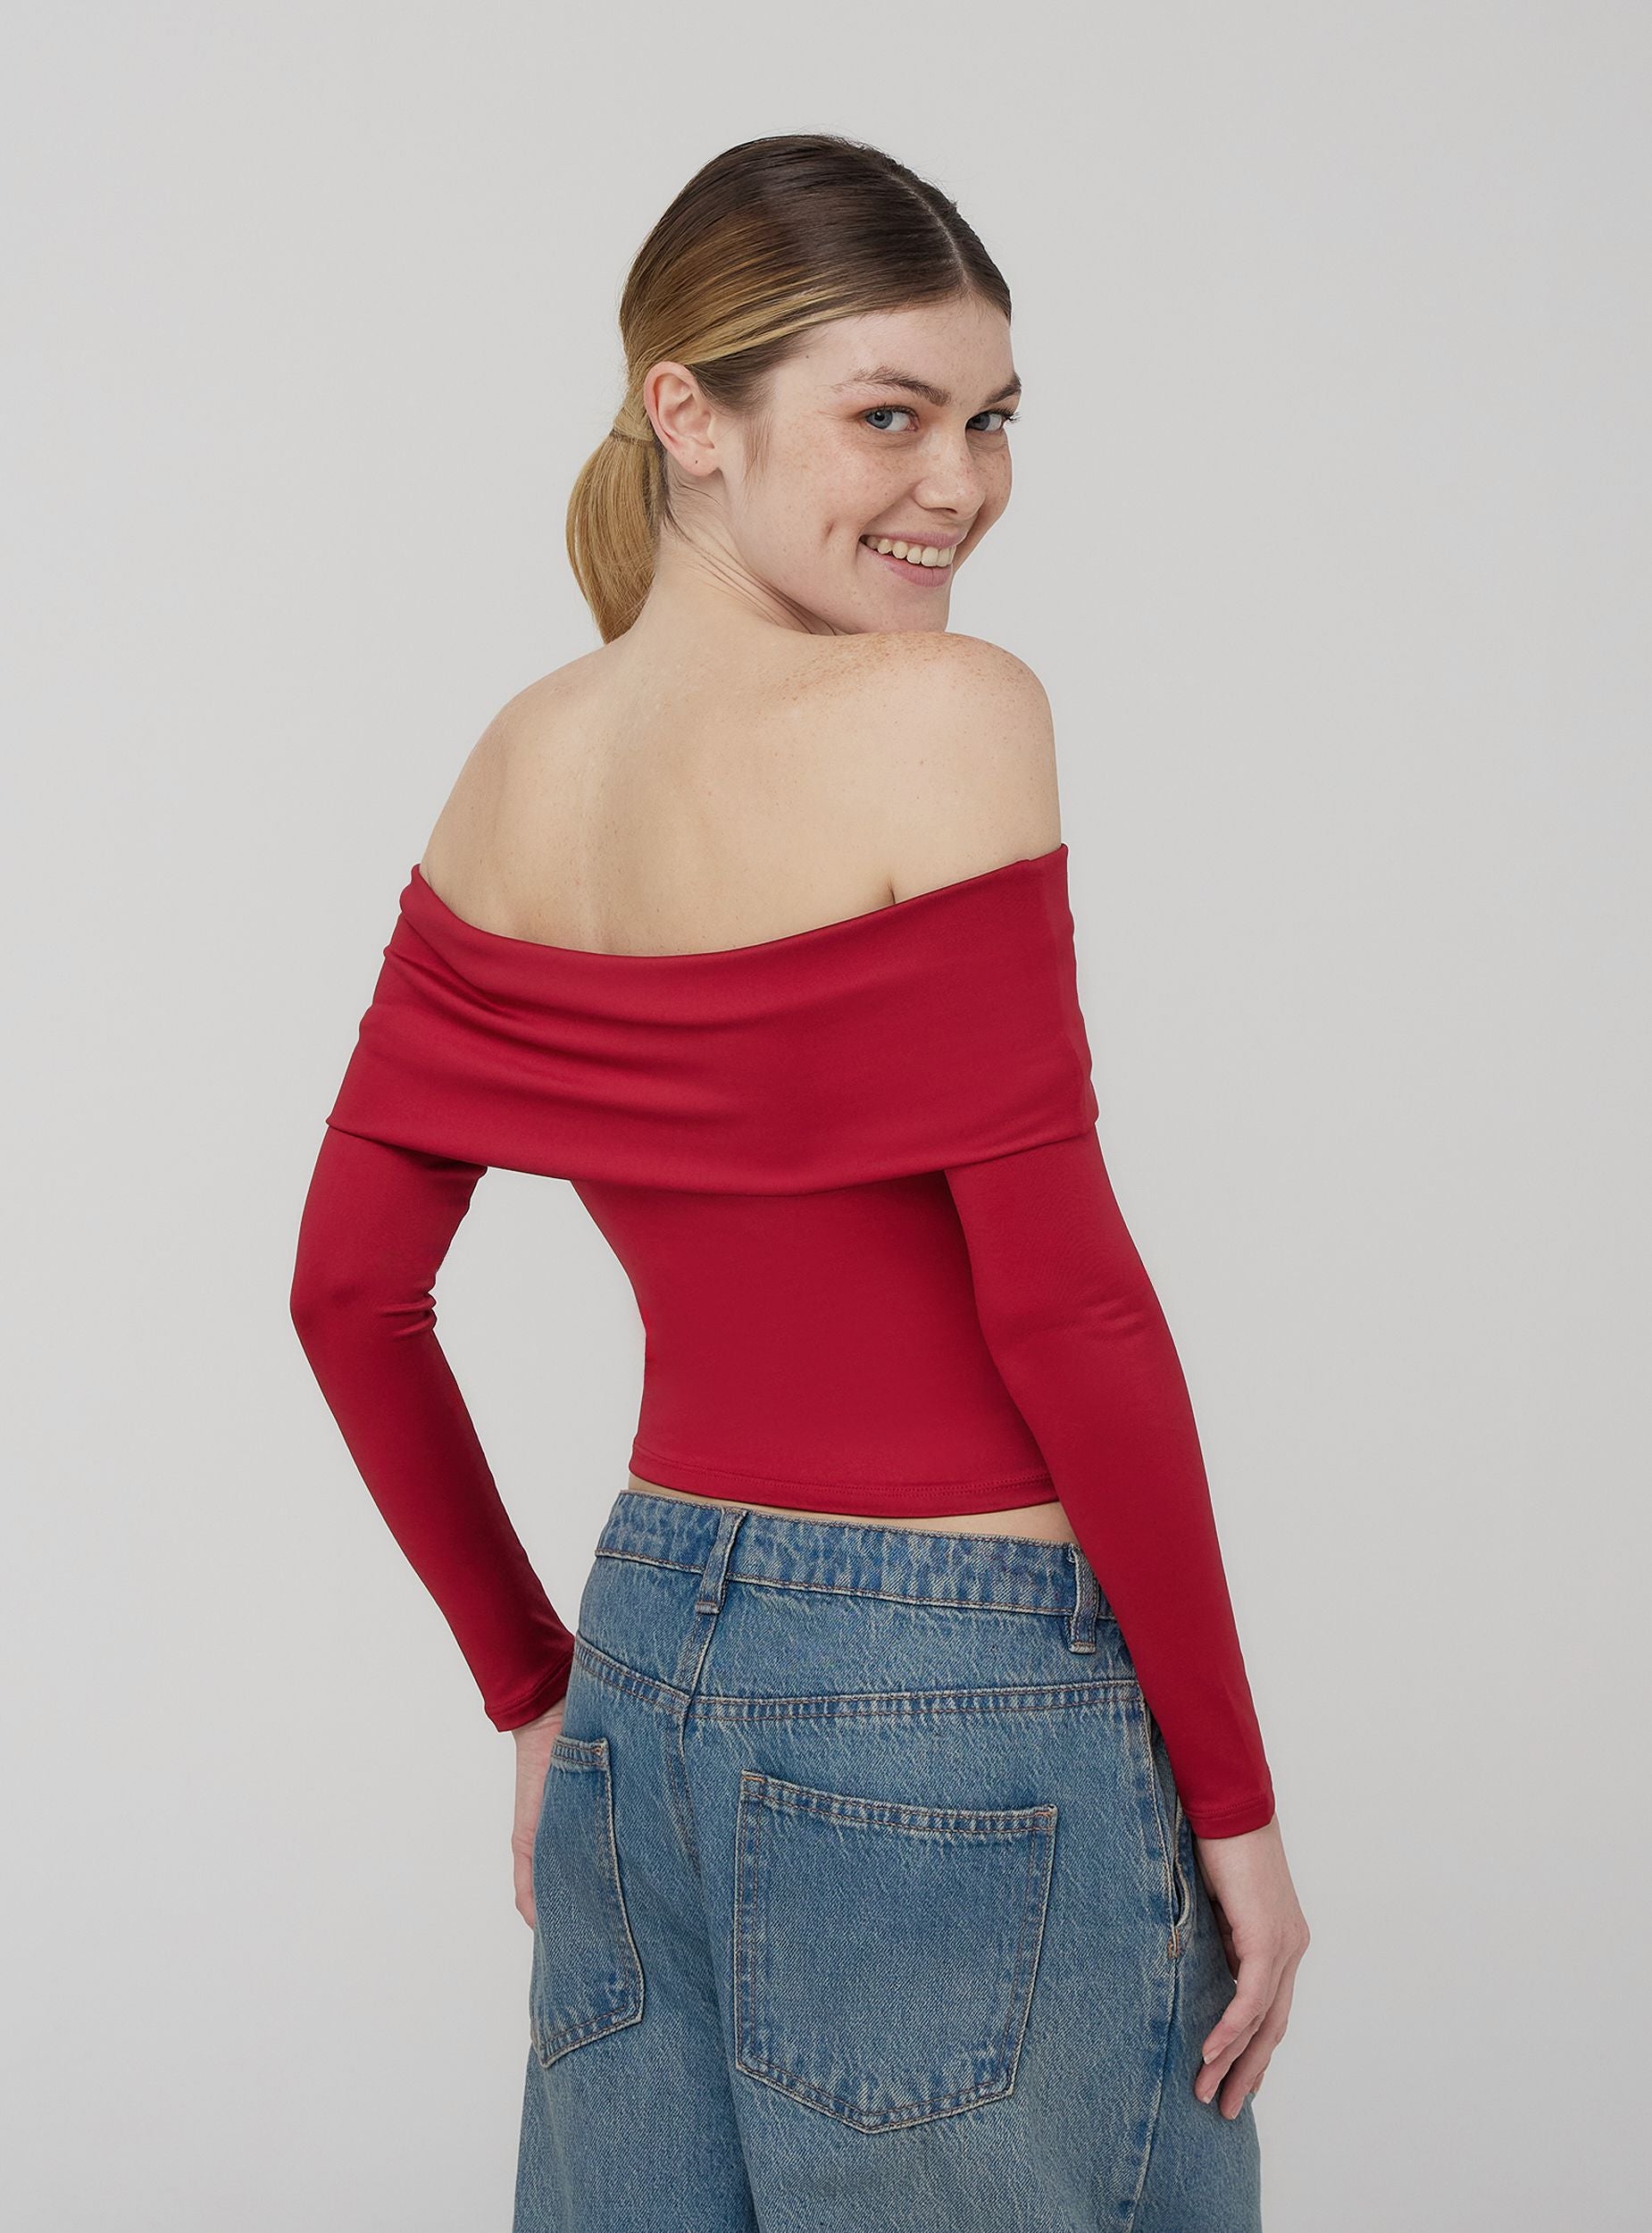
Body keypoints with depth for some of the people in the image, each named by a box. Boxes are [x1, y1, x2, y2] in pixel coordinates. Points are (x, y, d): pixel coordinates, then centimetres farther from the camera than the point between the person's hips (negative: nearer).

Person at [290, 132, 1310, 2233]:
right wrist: (1233, 1796, -9)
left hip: (652, 1670, 7)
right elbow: (1062, 1296, -18)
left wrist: (539, 1693, 17)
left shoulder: (519, 767, 4)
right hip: (955, 1721, -6)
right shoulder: (946, 712, -16)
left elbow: (347, 1288, 9)